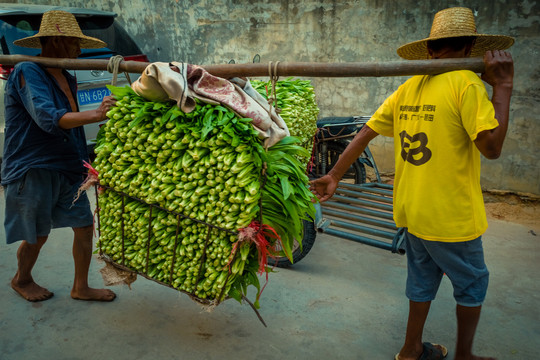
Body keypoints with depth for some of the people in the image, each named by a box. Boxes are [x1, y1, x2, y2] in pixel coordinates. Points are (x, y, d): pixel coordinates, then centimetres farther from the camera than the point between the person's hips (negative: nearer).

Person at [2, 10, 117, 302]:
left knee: (85, 226, 7)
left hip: (67, 169, 8)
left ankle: (81, 288, 24)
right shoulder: (27, 72, -14)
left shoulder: (67, 79, 12)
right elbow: (49, 119, -28)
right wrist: (96, 114, -40)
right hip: (33, 170, -8)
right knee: (37, 236, 7)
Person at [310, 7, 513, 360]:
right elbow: (491, 146, -22)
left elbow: (365, 133, 3)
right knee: (473, 284, 17)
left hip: (412, 210, 6)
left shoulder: (408, 88, 4)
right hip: (450, 216, -6)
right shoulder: (467, 82, -15)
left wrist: (334, 176, 8)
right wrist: (503, 86, -14)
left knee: (422, 279, 22)